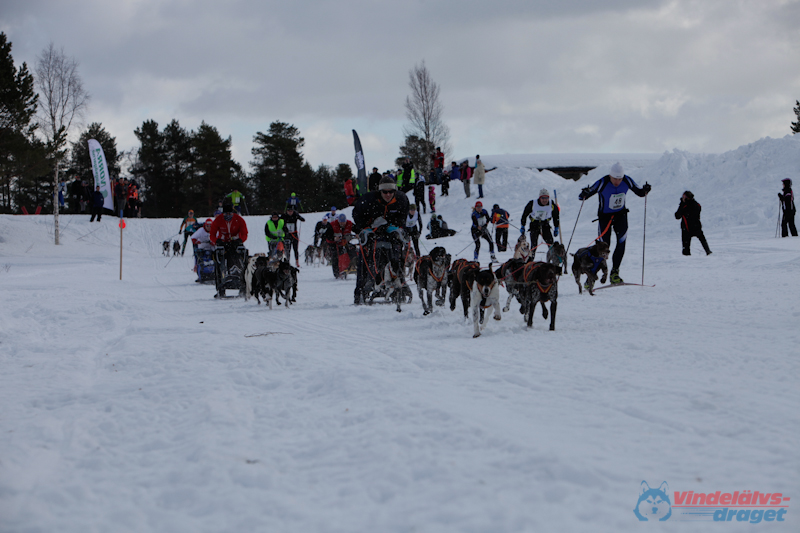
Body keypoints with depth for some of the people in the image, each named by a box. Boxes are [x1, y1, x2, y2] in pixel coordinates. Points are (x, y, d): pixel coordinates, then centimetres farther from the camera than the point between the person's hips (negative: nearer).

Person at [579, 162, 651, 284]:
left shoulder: (627, 181, -16)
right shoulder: (602, 183, -25)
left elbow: (639, 193, 0)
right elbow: (581, 197, -22)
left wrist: (645, 191, -22)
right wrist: (584, 194, -46)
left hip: (621, 215, 3)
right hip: (605, 216, -3)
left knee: (621, 243, -12)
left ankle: (614, 272, -1)